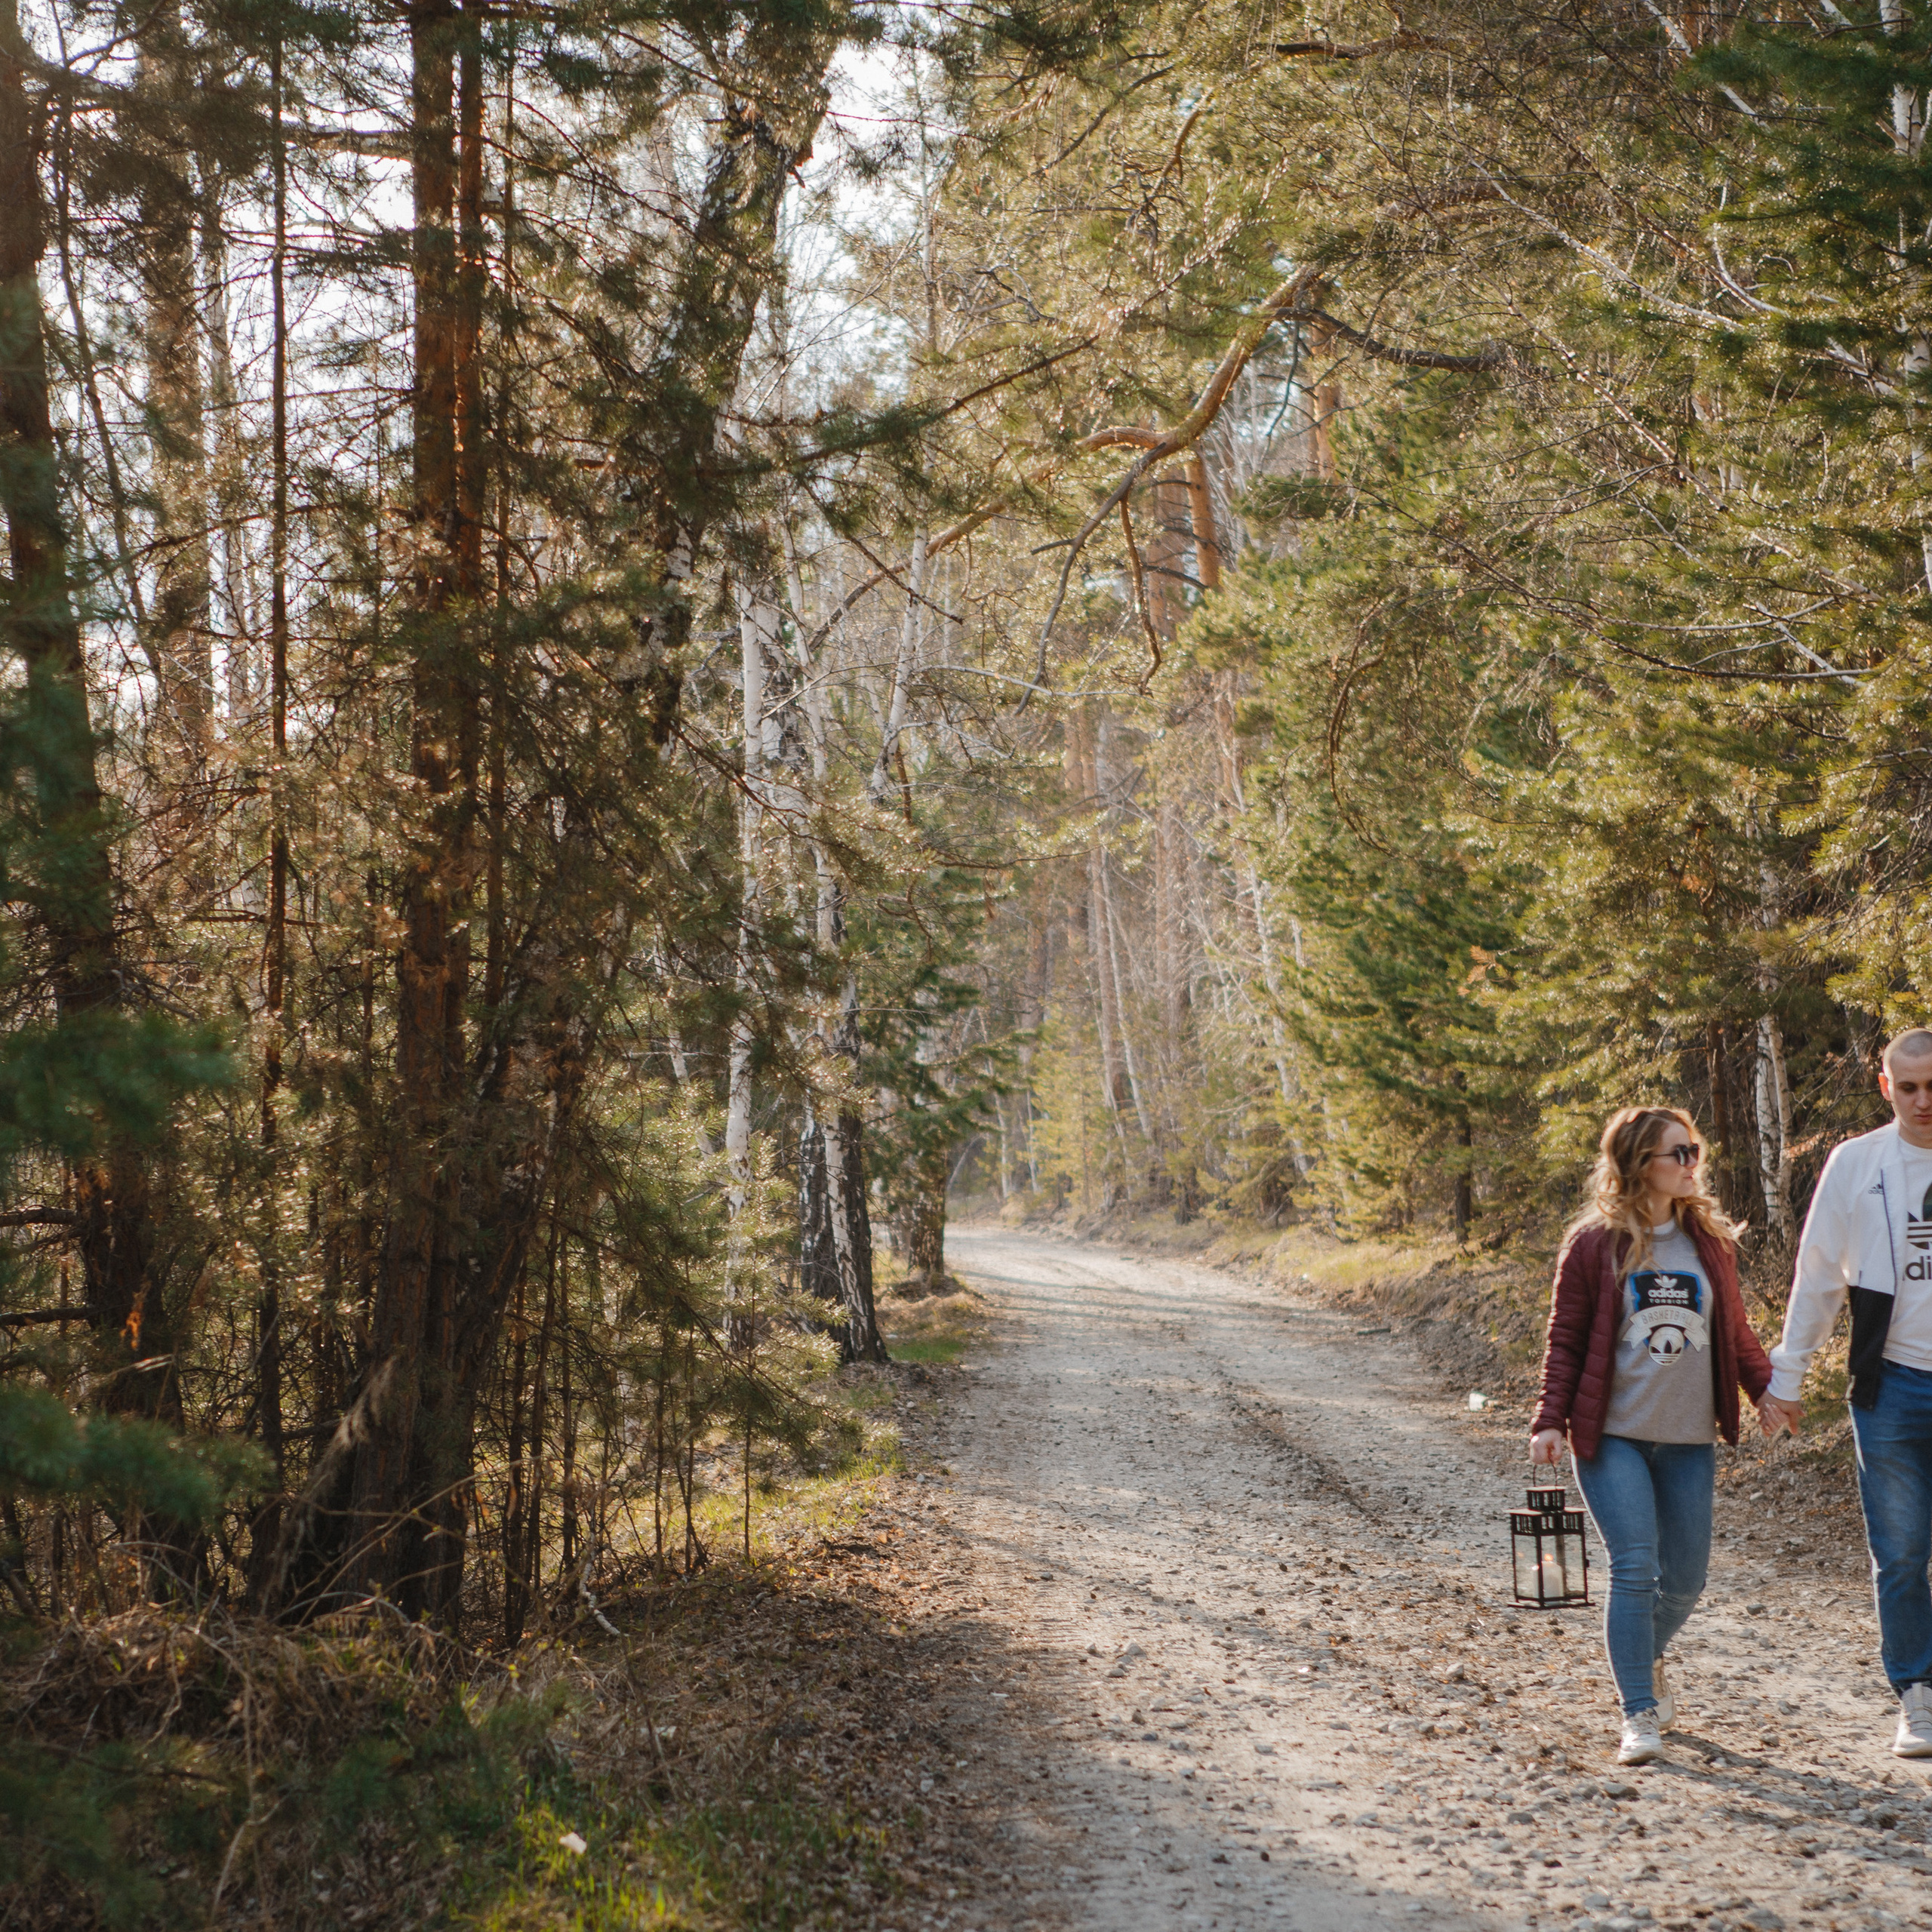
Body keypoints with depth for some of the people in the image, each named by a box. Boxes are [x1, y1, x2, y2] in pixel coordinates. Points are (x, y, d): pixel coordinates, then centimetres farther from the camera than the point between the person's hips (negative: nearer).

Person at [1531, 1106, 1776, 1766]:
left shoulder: (1710, 1241, 8)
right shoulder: (1594, 1243, -4)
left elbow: (1733, 1328, 16)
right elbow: (1565, 1338, 0)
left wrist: (1767, 1386, 2)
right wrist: (1551, 1419, -7)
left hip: (1688, 1439, 4)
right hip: (1613, 1436, -4)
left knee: (1685, 1577, 8)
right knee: (1635, 1569, -12)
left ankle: (1647, 1659, 38)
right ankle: (1639, 1715, -3)